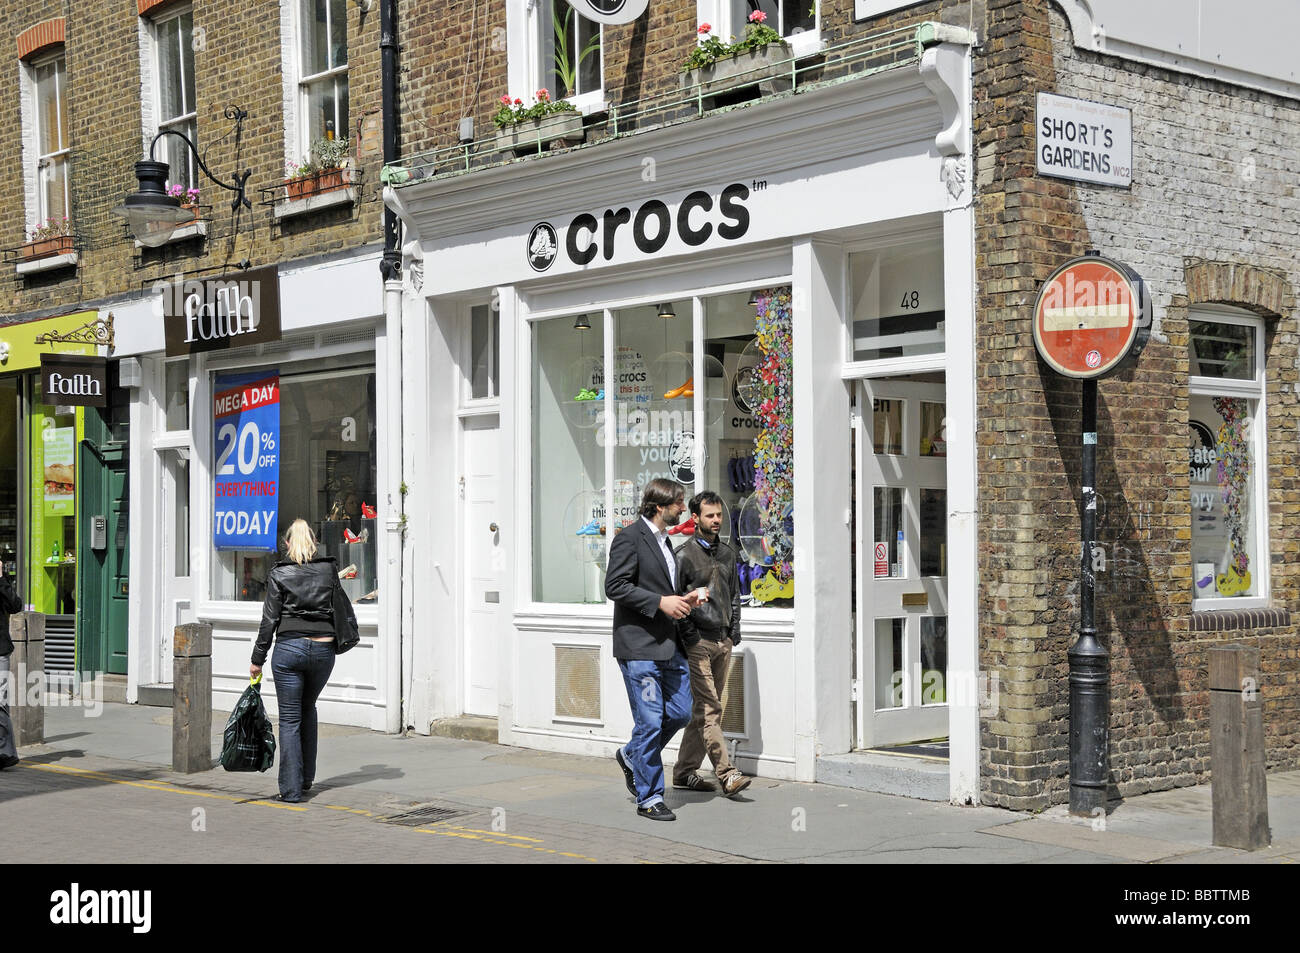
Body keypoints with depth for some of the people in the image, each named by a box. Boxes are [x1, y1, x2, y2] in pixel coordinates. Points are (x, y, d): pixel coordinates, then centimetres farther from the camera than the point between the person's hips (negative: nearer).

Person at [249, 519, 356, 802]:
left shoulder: (279, 574, -2)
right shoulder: (329, 569, 6)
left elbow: (269, 619, -1)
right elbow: (344, 609, 9)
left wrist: (258, 658, 4)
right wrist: (342, 638, 23)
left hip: (289, 647, -3)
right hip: (324, 648, 3)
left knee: (290, 718, 2)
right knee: (308, 708, 24)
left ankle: (291, 789, -2)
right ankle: (307, 778, 27)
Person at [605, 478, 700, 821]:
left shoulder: (664, 541, 18)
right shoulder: (630, 538, -10)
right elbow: (615, 585, -18)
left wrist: (681, 601, 9)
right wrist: (660, 602, -20)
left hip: (668, 646, 9)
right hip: (639, 645, -9)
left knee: (681, 712, 9)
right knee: (650, 721, -4)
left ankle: (632, 756, 31)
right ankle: (649, 797, 5)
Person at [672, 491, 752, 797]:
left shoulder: (727, 553, 14)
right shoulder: (685, 555, -5)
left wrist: (734, 632, 12)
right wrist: (689, 635, -11)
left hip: (723, 642, 7)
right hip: (698, 642, -7)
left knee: (705, 709, 8)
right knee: (710, 709, -11)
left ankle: (684, 772, 17)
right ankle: (727, 775, -15)